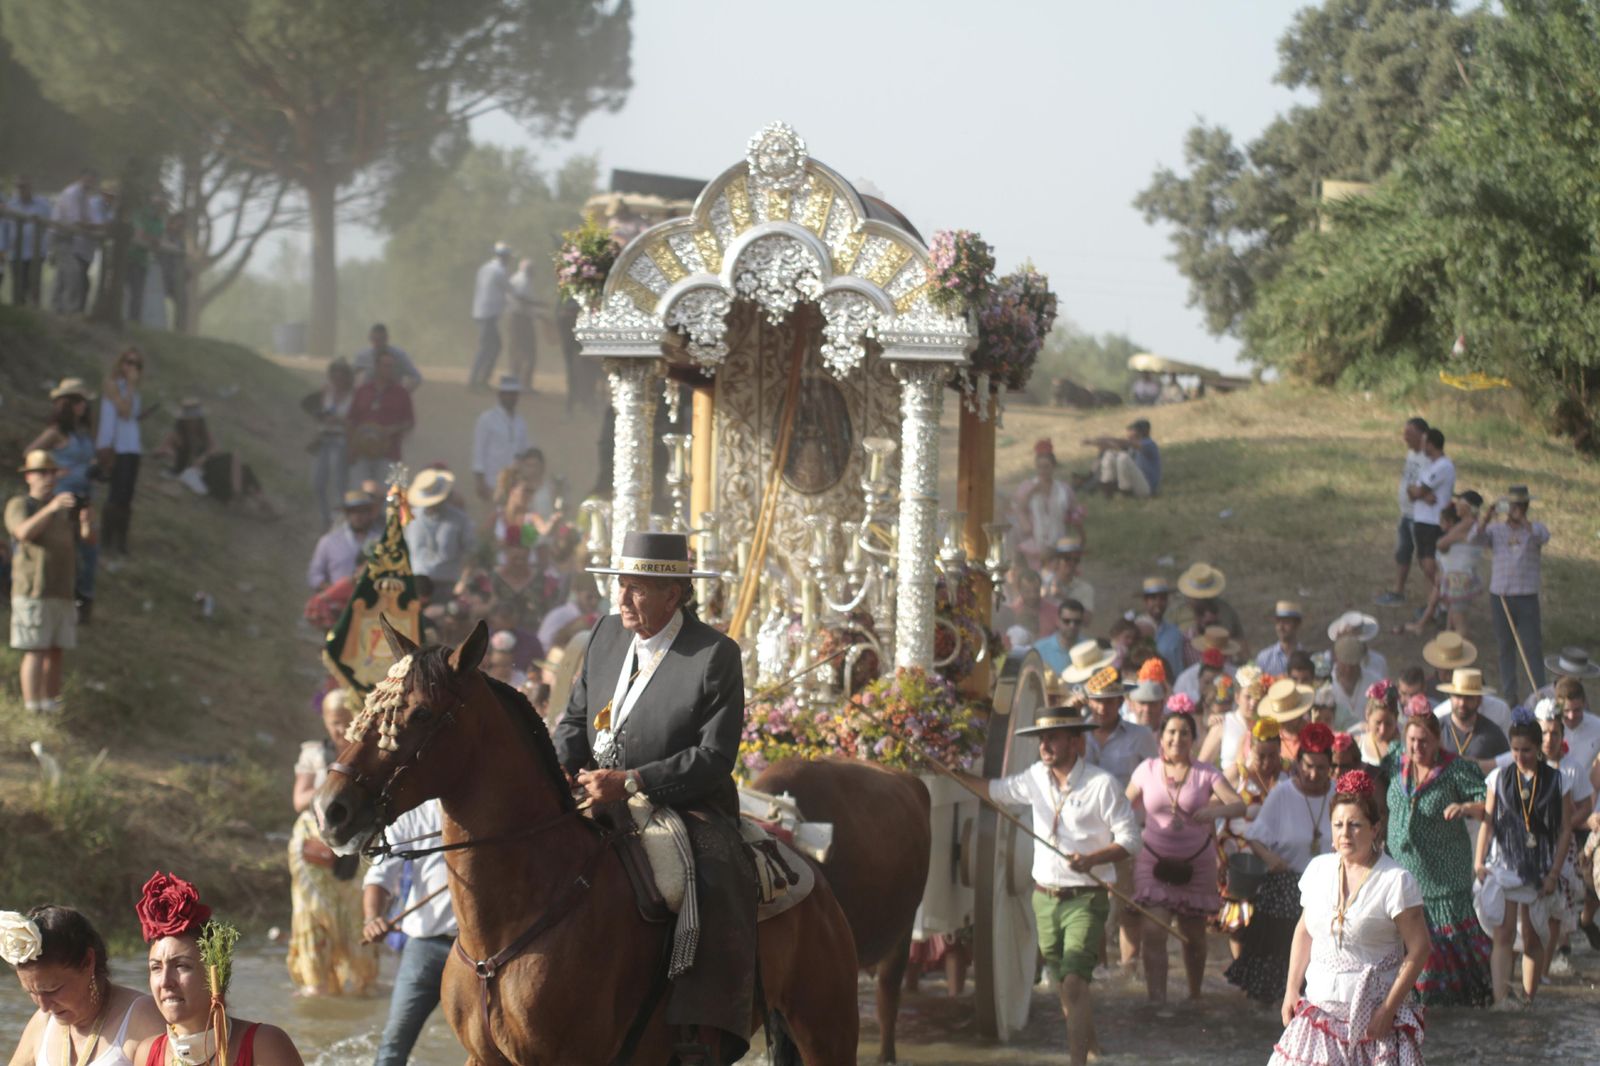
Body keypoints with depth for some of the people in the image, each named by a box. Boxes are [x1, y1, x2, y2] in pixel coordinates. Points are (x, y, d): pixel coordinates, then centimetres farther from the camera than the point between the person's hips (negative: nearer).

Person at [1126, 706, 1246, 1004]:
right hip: (1154, 860, 0)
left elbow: (1239, 805, -15)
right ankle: (1156, 1000, -16)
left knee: (1193, 935, 10)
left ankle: (1195, 996, 31)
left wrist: (1215, 811, -35)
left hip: (1196, 863, 0)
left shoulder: (1205, 773, -5)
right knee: (1154, 932, -15)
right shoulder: (1147, 770, 0)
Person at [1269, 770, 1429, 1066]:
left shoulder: (1395, 881, -11)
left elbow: (1418, 948, -11)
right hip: (1320, 1006, 5)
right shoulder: (1318, 869, 7)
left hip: (1372, 1015, -5)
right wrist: (1292, 989, 11)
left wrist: (1389, 1008, -14)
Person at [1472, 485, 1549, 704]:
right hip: (1499, 597, 2)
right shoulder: (1496, 529, 4)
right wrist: (1483, 523, -36)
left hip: (1527, 597, -2)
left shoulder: (1534, 529, 1)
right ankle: (1510, 694, 17)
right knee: (1506, 648, 9)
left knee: (1533, 648, -5)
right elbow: (1477, 539, -14)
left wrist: (1523, 522, -40)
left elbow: (1544, 537, -23)